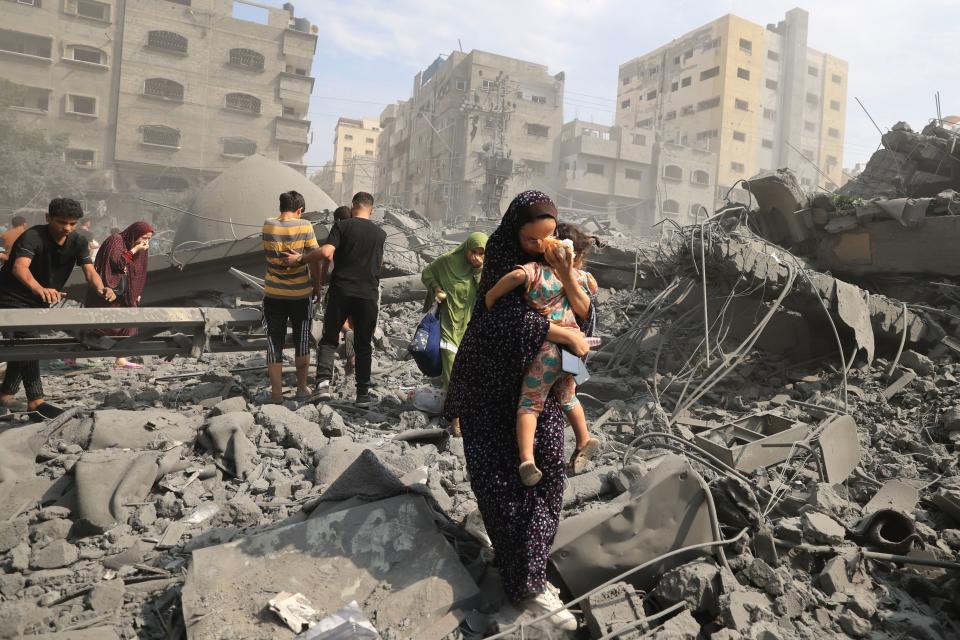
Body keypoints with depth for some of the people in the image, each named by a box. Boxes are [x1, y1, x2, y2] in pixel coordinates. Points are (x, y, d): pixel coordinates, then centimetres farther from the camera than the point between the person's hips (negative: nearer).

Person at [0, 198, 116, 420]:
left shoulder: (78, 243, -7)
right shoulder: (33, 236, -26)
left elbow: (89, 270, -21)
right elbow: (19, 267, -43)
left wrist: (101, 288, -45)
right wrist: (40, 290, -63)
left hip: (39, 302, 7)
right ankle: (36, 403, -24)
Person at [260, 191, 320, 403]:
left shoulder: (268, 226, -4)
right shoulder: (305, 226, -10)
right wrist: (317, 286, 5)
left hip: (273, 294, 1)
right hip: (301, 294, -1)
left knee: (274, 344, 9)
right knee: (302, 343, 14)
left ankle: (276, 393, 11)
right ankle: (302, 388, 23)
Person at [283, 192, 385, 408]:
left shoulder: (342, 225, -3)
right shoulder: (380, 234, 9)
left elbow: (326, 252, -16)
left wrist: (300, 259, -5)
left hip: (341, 291, -2)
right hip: (368, 295, 2)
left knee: (329, 339, 9)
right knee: (363, 345, 10)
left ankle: (323, 381, -9)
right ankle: (363, 393, 12)